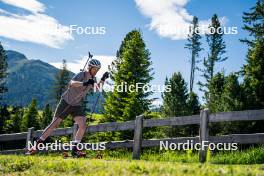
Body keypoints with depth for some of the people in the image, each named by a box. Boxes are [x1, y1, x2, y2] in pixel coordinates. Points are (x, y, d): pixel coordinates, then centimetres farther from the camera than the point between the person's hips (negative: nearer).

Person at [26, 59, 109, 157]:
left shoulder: (92, 79, 5)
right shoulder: (82, 75, -19)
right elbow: (72, 83, -36)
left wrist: (103, 79, -8)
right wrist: (84, 83, -53)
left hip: (77, 105, 6)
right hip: (66, 102, -6)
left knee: (83, 126, -12)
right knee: (54, 124, -3)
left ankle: (74, 150, -4)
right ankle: (37, 145, 7)